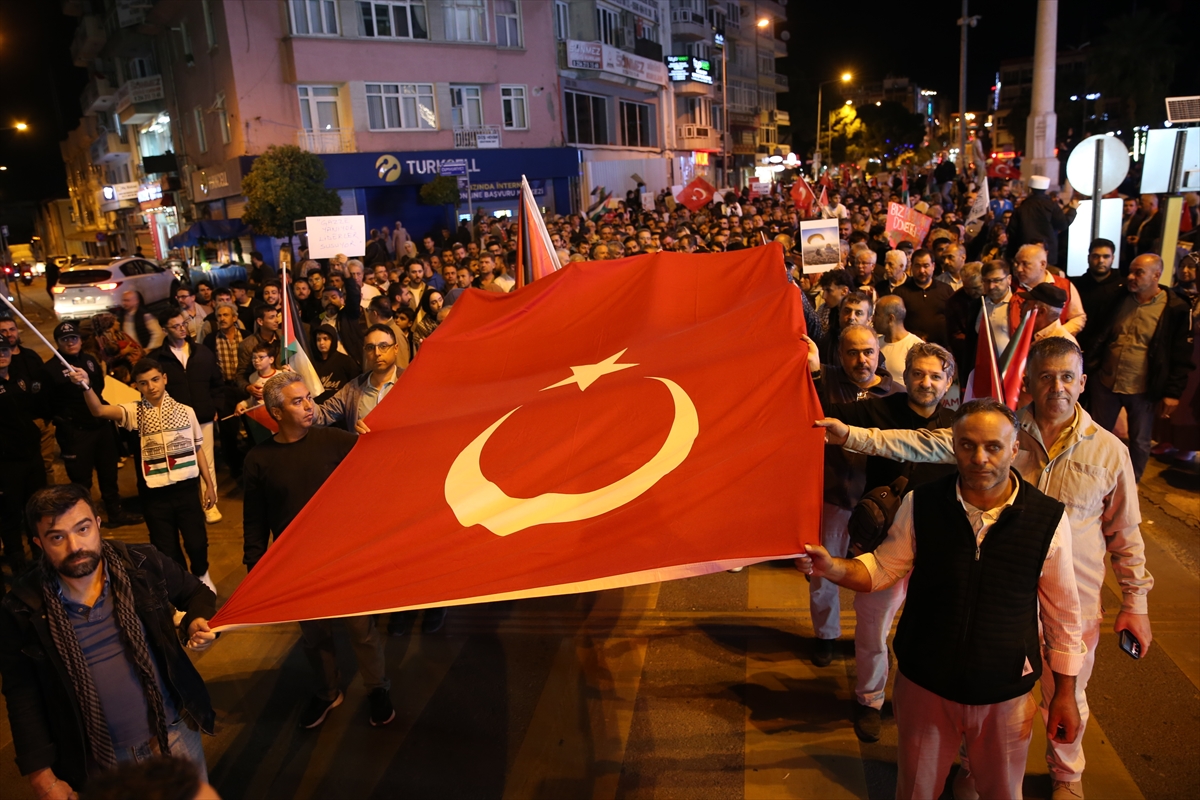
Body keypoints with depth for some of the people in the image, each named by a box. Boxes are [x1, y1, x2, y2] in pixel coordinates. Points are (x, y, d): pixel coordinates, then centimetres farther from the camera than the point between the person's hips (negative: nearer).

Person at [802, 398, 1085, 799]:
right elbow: (883, 567, -3)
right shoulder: (921, 504, -13)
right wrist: (832, 568, -23)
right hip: (924, 684, 1)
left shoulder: (1048, 518, -14)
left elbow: (1062, 612, -3)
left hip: (1005, 692, 0)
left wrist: (1065, 691, 3)